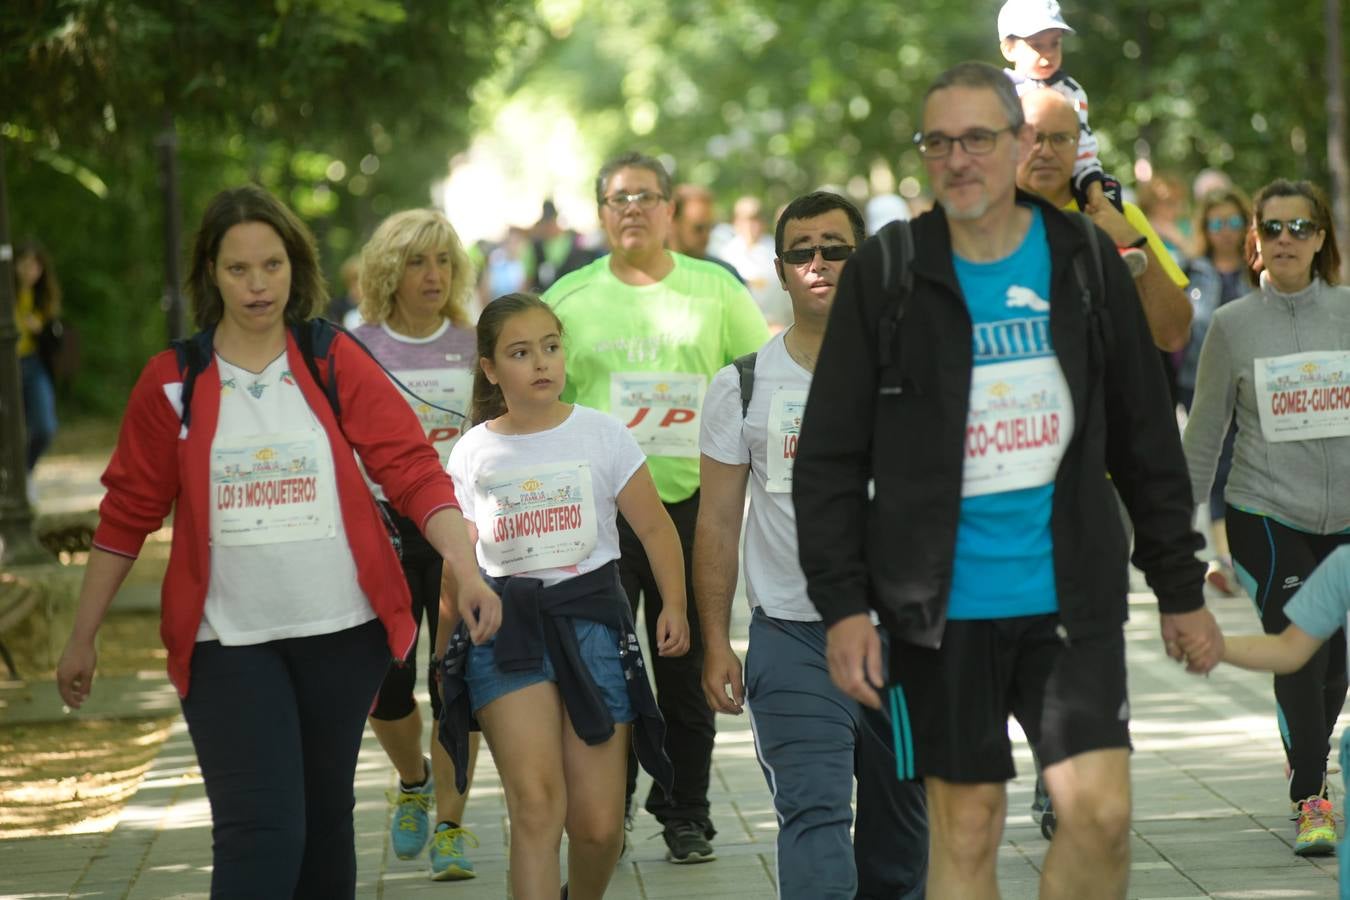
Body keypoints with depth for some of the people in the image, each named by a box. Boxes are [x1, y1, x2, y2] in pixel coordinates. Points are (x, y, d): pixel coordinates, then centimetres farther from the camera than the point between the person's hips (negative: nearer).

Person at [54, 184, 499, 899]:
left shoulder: (336, 363, 1)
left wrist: (466, 568, -18)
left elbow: (413, 468, -5)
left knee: (324, 819, 13)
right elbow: (127, 513, 6)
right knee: (259, 833, -13)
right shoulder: (171, 382, 0)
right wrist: (82, 638, 8)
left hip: (342, 630, 2)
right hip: (227, 643, -2)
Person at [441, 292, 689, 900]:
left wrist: (674, 606, -9)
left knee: (598, 825, 0)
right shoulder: (473, 455, 5)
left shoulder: (601, 435, 1)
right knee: (535, 804, -17)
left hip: (590, 619, 0)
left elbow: (655, 530, 3)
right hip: (505, 625, 0)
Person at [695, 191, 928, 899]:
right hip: (793, 636, -2)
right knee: (814, 815, -15)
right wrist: (715, 643, 0)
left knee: (902, 827, 11)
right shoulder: (742, 386, 3)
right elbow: (717, 522, 5)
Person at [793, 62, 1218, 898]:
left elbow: (1147, 438, 10)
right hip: (943, 603, -1)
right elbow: (830, 457, -1)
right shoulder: (886, 272, -2)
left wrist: (1181, 587, 10)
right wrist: (841, 602, -8)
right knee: (966, 827, 4)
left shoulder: (1086, 260, 4)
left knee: (1101, 812, -8)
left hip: (1073, 595, 1)